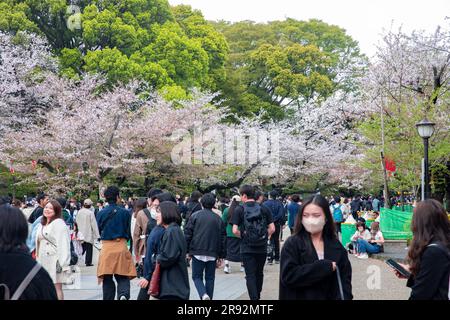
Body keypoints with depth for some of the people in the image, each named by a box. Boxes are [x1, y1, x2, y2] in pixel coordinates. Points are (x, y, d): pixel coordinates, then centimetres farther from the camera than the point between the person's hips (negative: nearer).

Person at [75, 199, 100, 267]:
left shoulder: (79, 212, 0)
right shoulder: (91, 213, -14)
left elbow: (77, 222, 9)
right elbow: (94, 224, -12)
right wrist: (97, 234, -6)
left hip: (81, 233, 5)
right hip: (89, 234, -5)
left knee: (82, 248, 15)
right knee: (89, 248, 4)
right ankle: (88, 262, 4)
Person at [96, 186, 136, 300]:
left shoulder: (101, 213, 0)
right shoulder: (125, 212, -4)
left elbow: (98, 232, 9)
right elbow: (128, 232, 2)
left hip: (106, 248, 1)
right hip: (121, 247, -1)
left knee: (107, 278, 11)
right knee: (123, 277, 4)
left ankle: (108, 298, 14)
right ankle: (123, 294, -21)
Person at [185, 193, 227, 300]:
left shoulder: (195, 216, -1)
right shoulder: (218, 219, 6)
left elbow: (187, 234, -2)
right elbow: (223, 238, 8)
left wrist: (187, 251, 4)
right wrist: (221, 256, 13)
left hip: (197, 252, -2)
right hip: (212, 254, 2)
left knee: (197, 276, 7)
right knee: (210, 278, 13)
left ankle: (203, 294, -16)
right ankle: (209, 297, 12)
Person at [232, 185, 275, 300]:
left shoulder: (239, 210, -7)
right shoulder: (264, 209, 0)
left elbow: (235, 230, -12)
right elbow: (272, 229, -2)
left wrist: (243, 236, 6)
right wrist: (264, 237, 12)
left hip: (247, 248, -3)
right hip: (262, 247, 3)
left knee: (250, 275, 2)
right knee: (259, 273, 19)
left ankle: (254, 297, -6)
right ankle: (257, 296, 35)